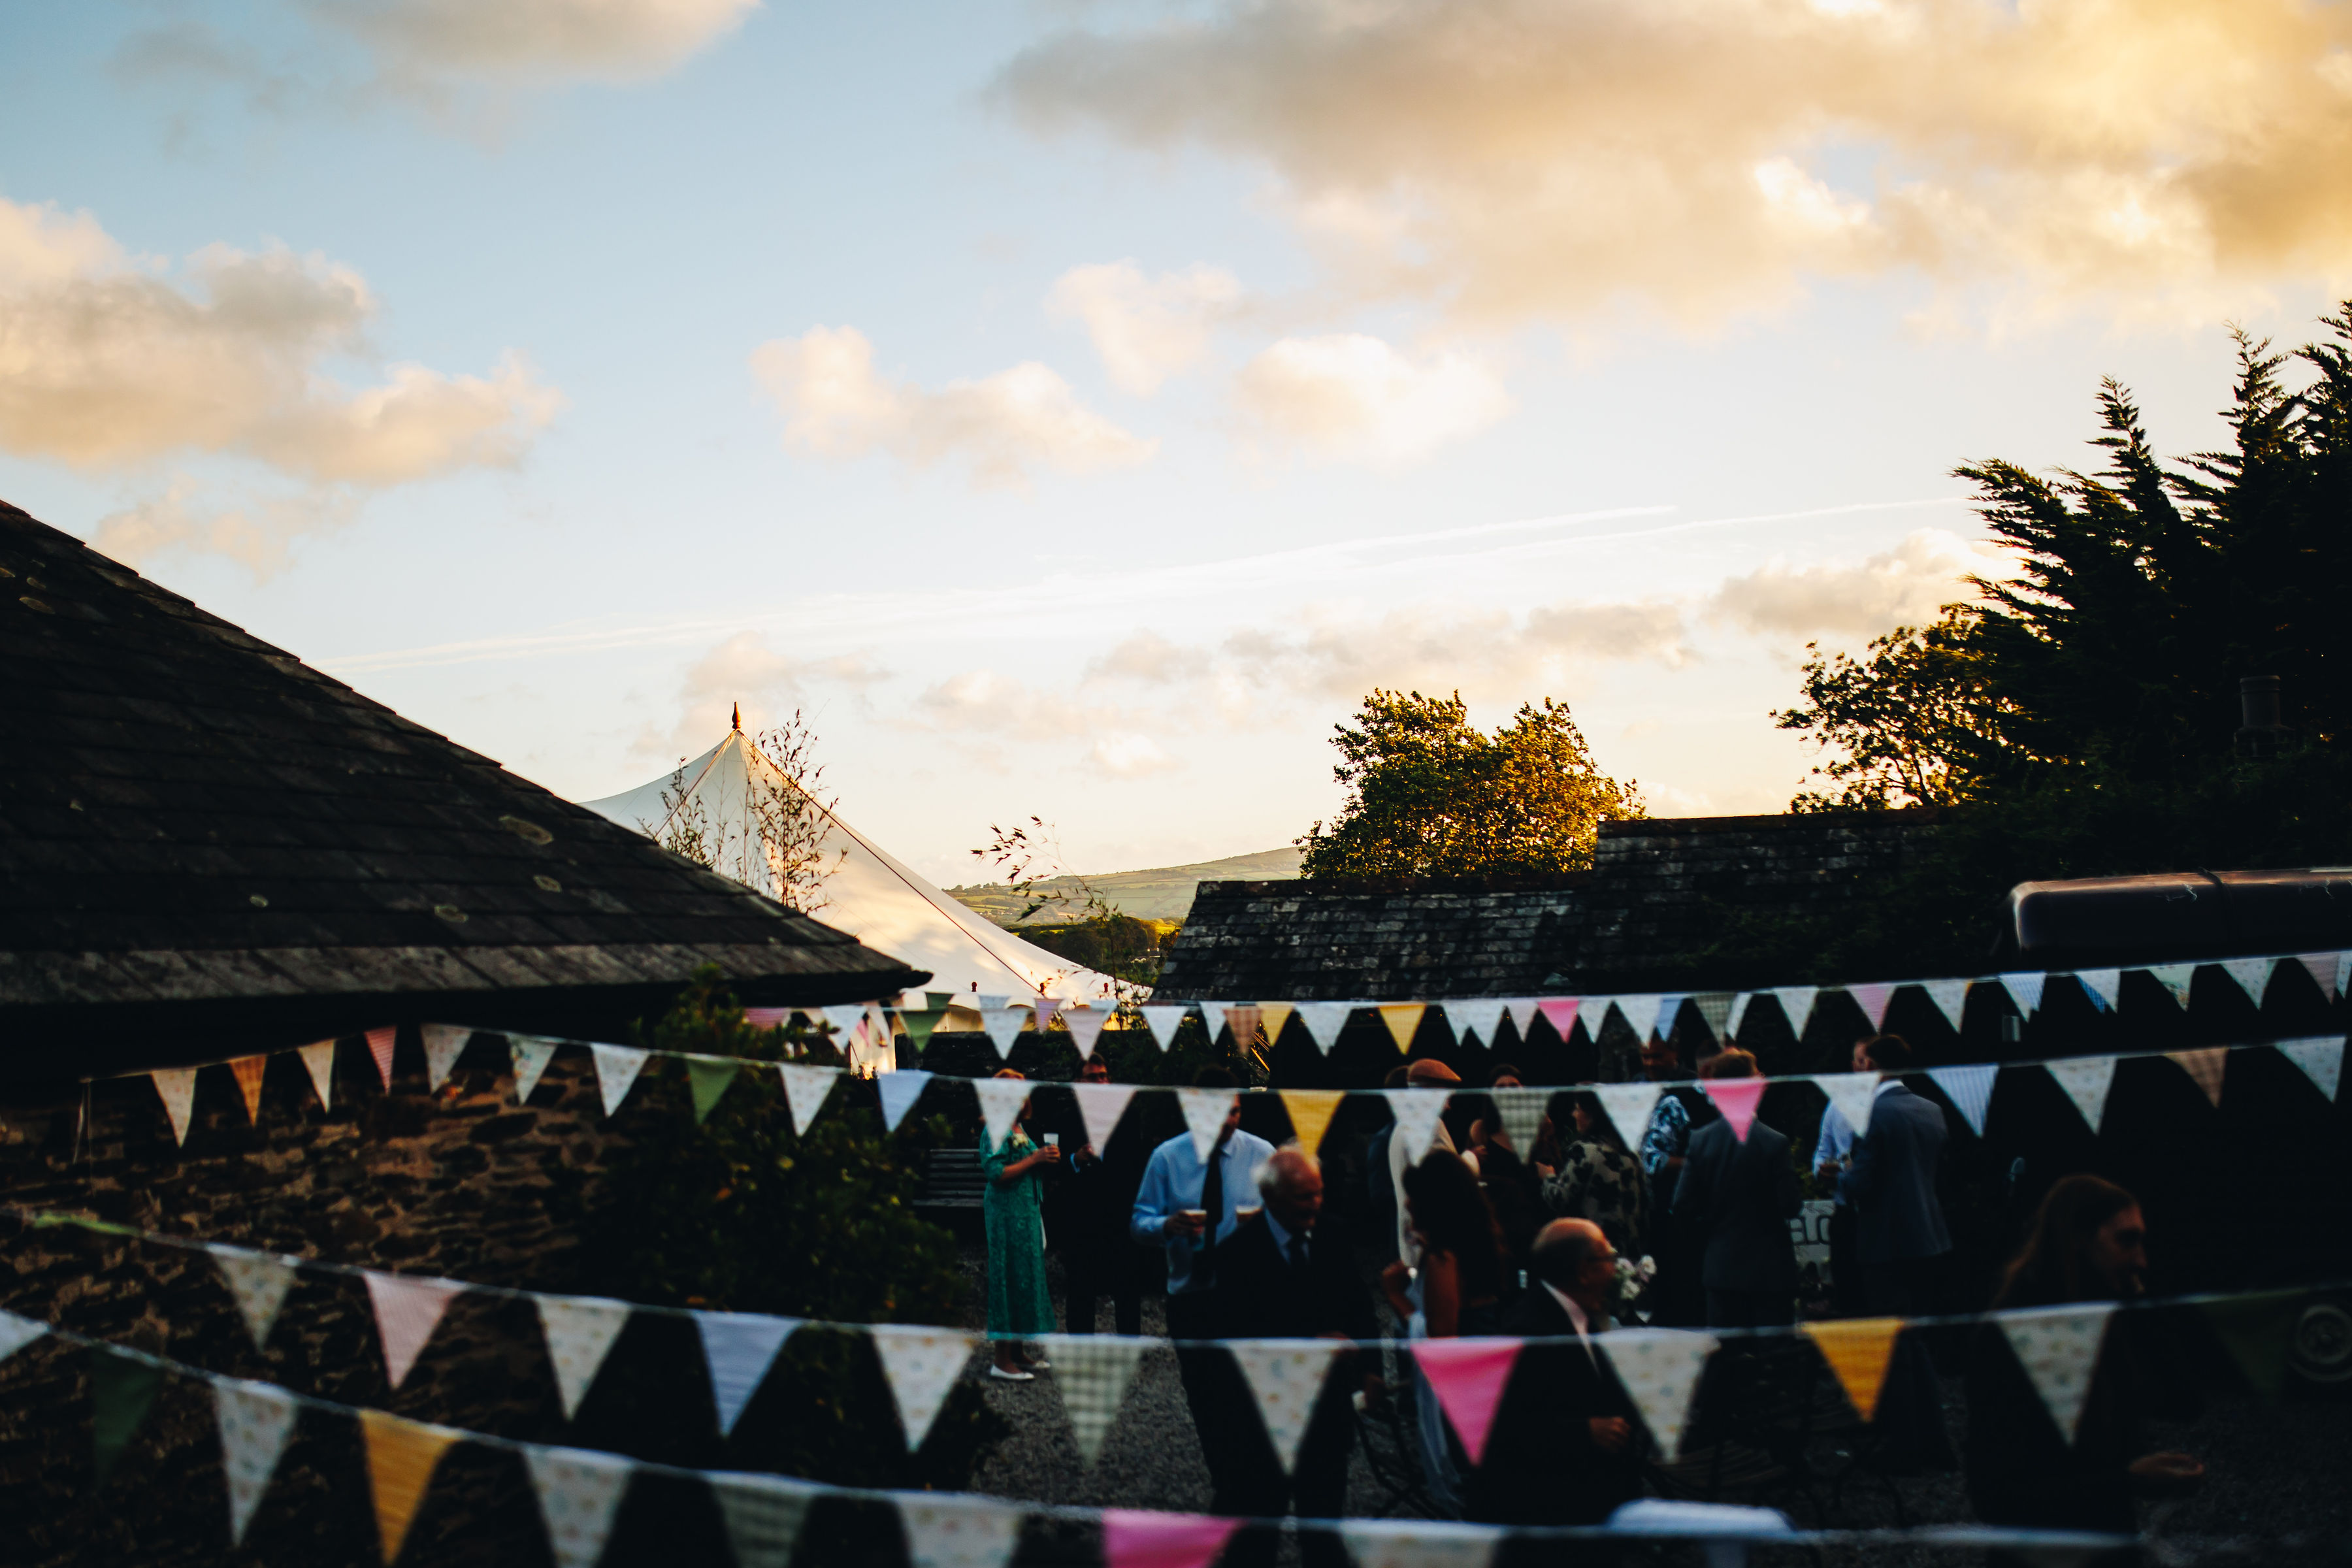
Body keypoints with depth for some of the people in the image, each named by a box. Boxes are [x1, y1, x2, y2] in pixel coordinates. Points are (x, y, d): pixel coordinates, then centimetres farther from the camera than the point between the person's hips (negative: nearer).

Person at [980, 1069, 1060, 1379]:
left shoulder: (1020, 1128, 14)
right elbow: (995, 1173, -20)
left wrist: (1045, 1160, 2)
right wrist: (1034, 1159, -19)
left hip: (1027, 1211, 9)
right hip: (1007, 1212, -9)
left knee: (1025, 1277, 11)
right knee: (1010, 1277, -7)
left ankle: (1015, 1351, 20)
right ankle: (1001, 1360, -2)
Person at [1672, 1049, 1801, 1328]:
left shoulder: (1700, 1140, -2)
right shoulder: (1774, 1142, -14)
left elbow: (1683, 1208, -2)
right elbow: (1791, 1206, -12)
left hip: (1720, 1267, 4)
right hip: (1769, 1268, -4)